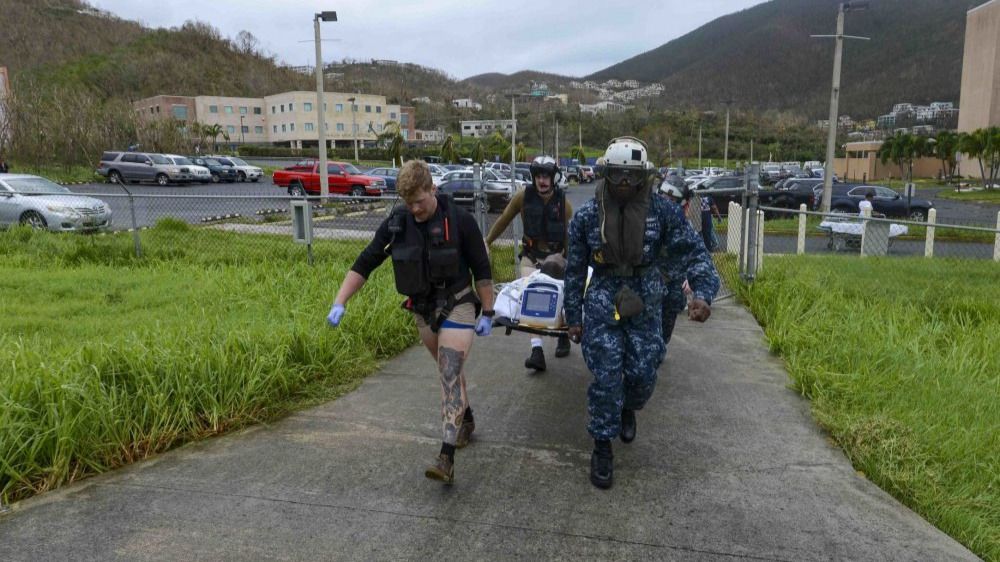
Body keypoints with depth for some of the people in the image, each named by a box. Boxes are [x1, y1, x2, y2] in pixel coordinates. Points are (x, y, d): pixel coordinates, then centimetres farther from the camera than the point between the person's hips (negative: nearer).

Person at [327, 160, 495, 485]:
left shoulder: (459, 221, -16)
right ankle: (466, 421, 43)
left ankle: (447, 458, -17)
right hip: (422, 310, 5)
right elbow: (364, 264, -4)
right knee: (449, 372, 20)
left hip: (457, 306, -5)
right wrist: (339, 303, -13)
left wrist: (487, 314, -6)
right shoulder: (396, 224, -6)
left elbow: (482, 270, -8)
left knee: (451, 376, -13)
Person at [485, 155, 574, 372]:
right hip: (531, 258, 0)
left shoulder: (563, 202, -7)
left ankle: (563, 335, 36)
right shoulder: (523, 197, -7)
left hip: (555, 257, 0)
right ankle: (537, 350, -18)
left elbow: (569, 234, -1)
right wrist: (486, 242, 5)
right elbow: (503, 220, 3)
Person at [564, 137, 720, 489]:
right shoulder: (587, 216, -6)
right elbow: (574, 270, 3)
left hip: (645, 305, 1)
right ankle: (602, 448, 12)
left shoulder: (661, 211, -7)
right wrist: (574, 317, 4)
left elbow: (693, 252, -7)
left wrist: (703, 293, -25)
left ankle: (627, 409, 44)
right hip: (603, 304, -1)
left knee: (643, 376, 7)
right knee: (606, 378, -5)